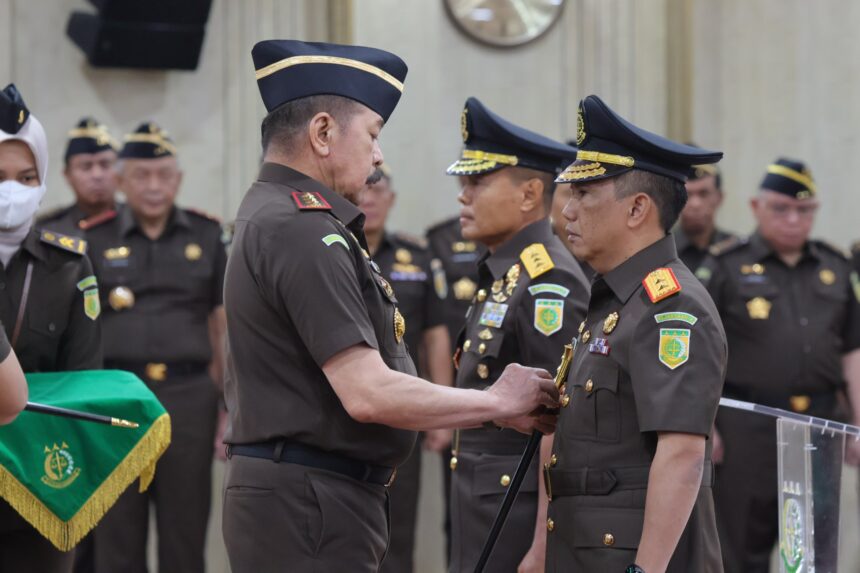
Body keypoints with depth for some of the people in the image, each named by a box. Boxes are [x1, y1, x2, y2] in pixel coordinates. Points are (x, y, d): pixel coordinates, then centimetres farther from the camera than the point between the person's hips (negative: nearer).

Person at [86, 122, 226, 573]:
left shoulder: (208, 236, 7)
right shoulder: (94, 240, 5)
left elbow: (226, 327, 8)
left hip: (189, 396, 0)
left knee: (186, 533, 5)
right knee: (116, 537, 4)